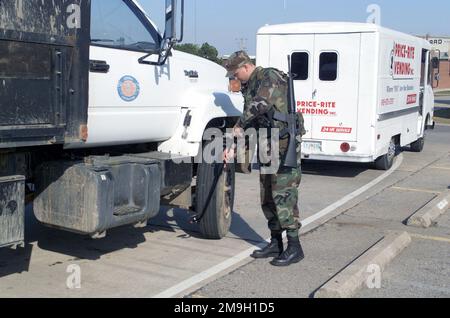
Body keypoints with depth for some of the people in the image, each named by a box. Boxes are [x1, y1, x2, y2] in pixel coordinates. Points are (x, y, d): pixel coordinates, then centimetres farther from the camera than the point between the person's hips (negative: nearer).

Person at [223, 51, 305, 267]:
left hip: (286, 143, -9)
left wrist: (239, 125, -14)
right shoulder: (249, 87, 17)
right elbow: (250, 123, 16)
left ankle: (294, 248, -4)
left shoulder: (270, 77, -10)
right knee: (267, 195, 11)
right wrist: (234, 148, 7)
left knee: (283, 194, -11)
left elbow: (260, 104, -26)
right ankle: (275, 243, 21)